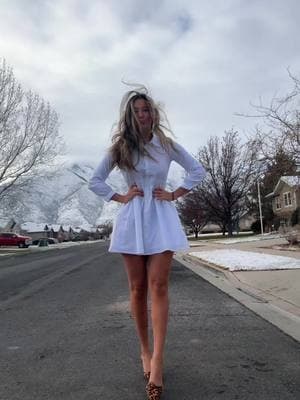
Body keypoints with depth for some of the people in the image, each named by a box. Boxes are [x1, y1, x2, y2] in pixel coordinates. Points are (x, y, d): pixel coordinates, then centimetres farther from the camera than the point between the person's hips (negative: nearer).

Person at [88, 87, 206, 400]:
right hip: (132, 219, 1)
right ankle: (145, 352, 19)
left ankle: (157, 360, -9)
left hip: (161, 218, 0)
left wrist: (175, 194, 2)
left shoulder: (168, 146, 5)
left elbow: (198, 171, 11)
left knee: (158, 285, -10)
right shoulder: (119, 147, 6)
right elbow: (95, 181, 10)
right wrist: (120, 197, 0)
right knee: (137, 289, 4)